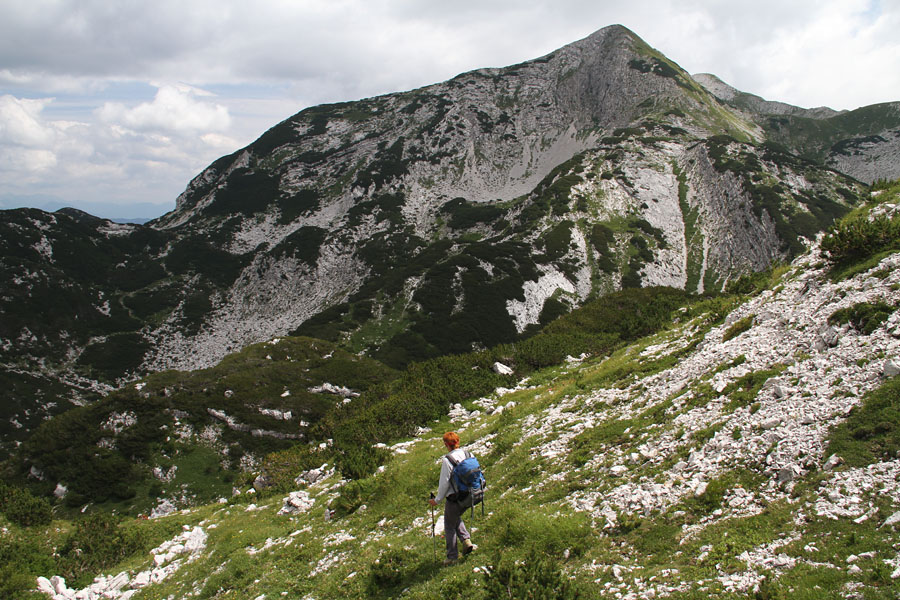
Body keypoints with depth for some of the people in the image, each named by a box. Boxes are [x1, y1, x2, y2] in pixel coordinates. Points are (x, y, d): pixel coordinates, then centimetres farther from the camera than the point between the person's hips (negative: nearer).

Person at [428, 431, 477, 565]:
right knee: (457, 518, 31)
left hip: (454, 497, -6)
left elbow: (444, 482, -17)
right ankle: (466, 540, 13)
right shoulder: (467, 454, -3)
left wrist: (437, 500, -4)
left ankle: (452, 557, 16)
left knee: (450, 527, 10)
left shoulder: (447, 460, -20)